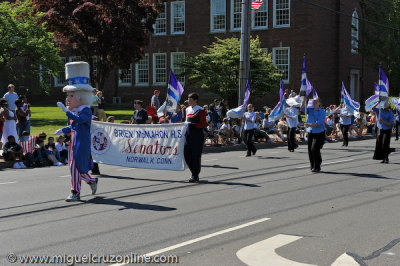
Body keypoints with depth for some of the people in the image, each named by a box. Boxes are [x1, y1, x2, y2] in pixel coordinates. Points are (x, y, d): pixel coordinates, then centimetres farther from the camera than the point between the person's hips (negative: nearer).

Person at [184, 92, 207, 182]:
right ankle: (194, 173, 21)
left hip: (198, 136, -7)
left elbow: (203, 124, -11)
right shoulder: (187, 109, 15)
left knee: (196, 156, -4)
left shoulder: (200, 110, -7)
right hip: (188, 135, 7)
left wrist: (193, 125, -21)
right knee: (186, 154, 6)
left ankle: (195, 176, 5)